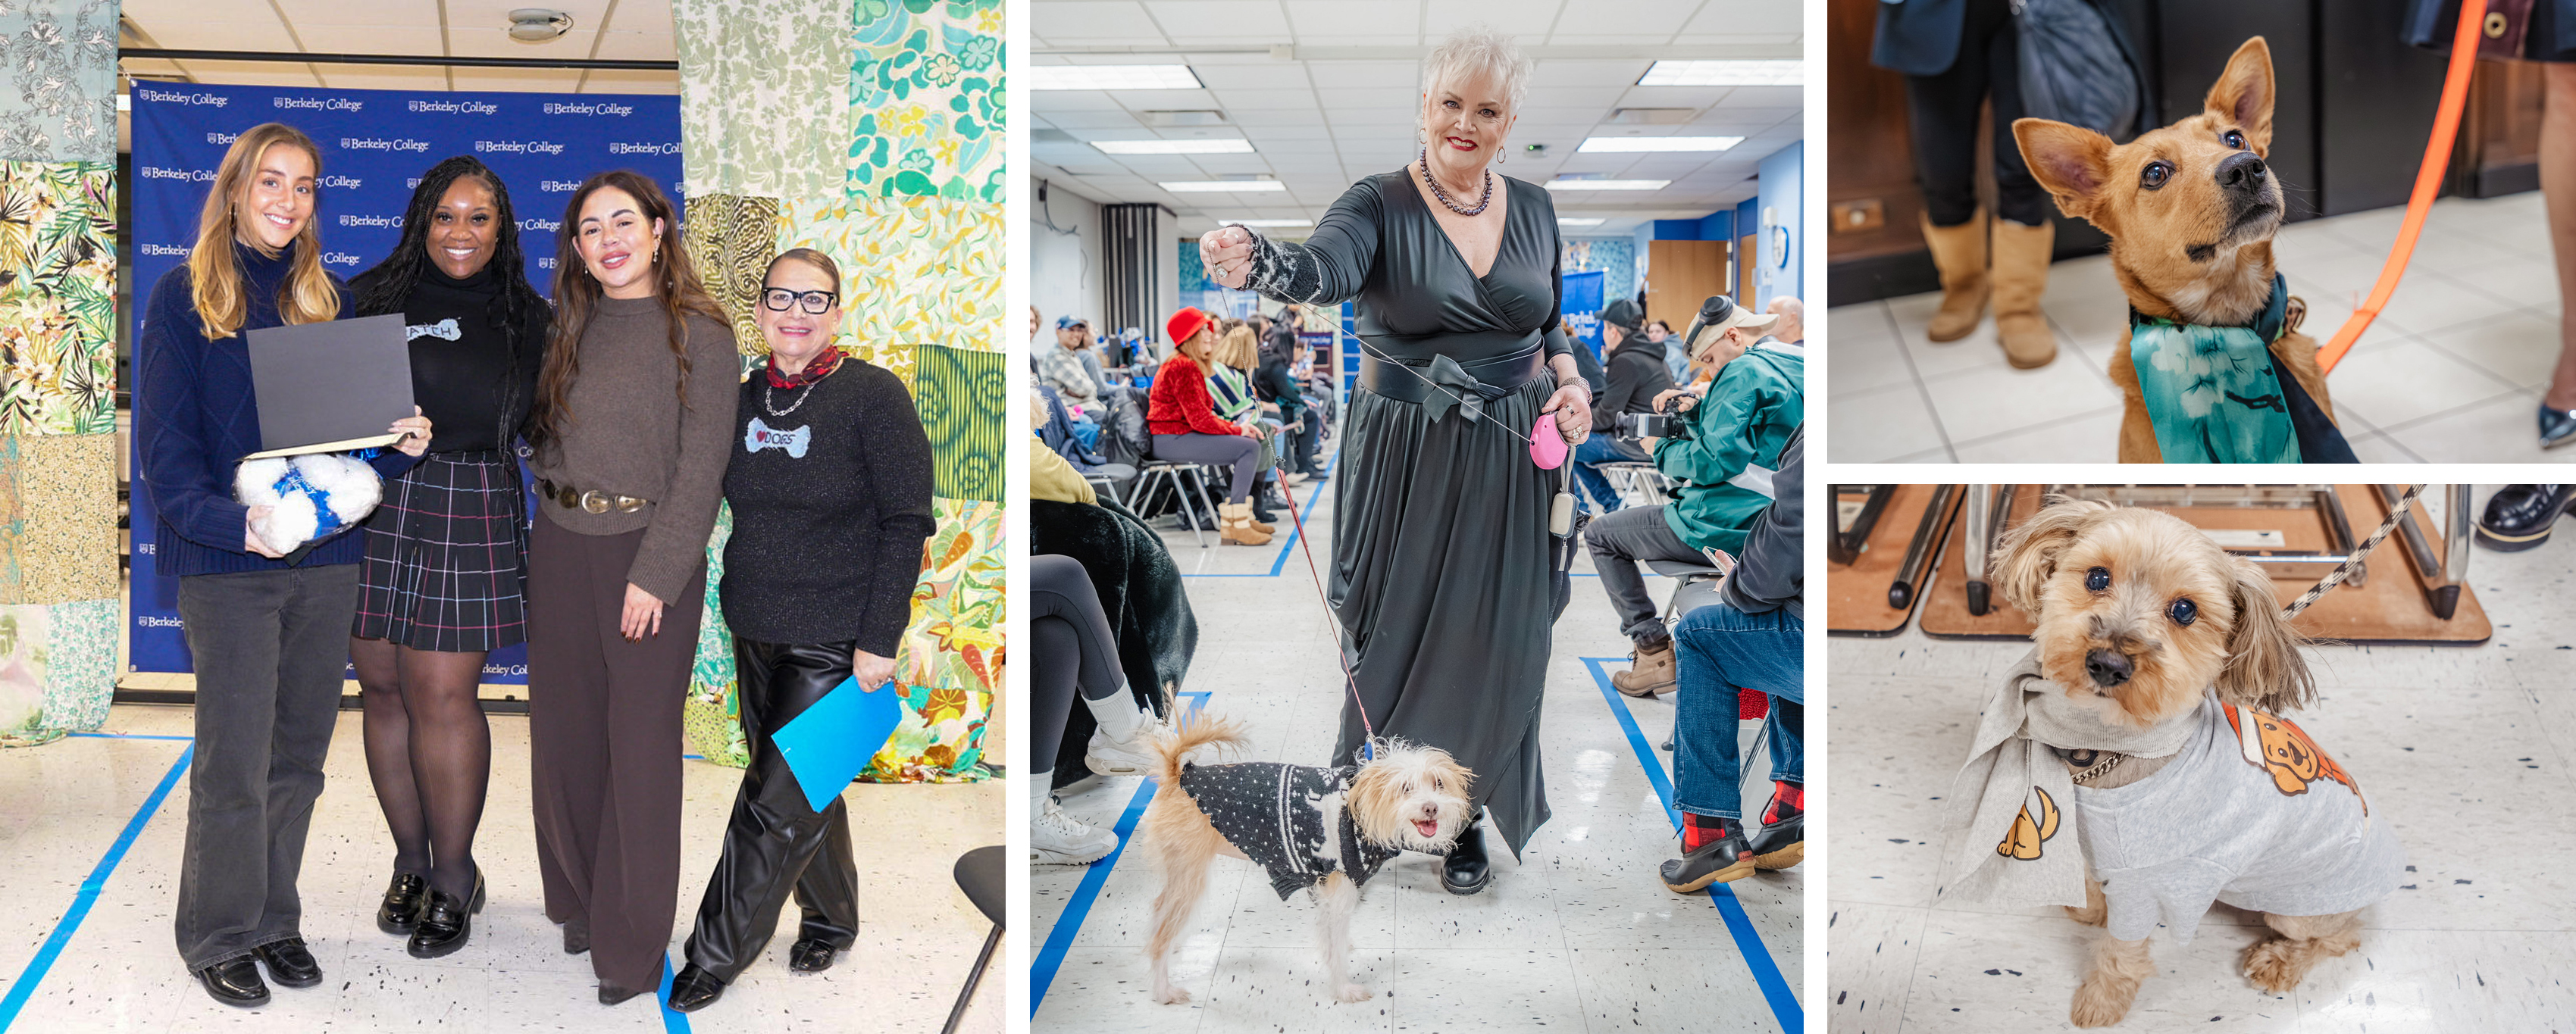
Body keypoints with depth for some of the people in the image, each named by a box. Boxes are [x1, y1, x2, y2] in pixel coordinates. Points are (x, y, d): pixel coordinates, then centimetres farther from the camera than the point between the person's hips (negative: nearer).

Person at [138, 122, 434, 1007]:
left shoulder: (327, 299, 11)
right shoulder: (184, 296, -2)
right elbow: (163, 441, -8)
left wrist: (400, 446, -9)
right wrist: (230, 522, -23)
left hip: (326, 559, 4)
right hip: (228, 565, -4)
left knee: (298, 756, 11)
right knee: (235, 760, 0)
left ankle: (275, 919, 25)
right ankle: (219, 935, 16)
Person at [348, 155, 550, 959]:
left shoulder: (529, 321, 9)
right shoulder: (373, 297, 7)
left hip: (469, 516, -1)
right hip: (368, 508, 2)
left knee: (444, 697, -3)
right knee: (383, 689, 8)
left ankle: (454, 877, 11)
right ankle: (410, 862, 23)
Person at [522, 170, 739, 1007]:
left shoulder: (699, 333, -6)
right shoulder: (570, 329, 11)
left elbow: (702, 467, -10)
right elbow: (545, 437, 16)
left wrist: (656, 574, -15)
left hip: (651, 550, -5)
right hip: (560, 546, 5)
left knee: (641, 743, -1)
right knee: (563, 727, 12)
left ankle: (632, 943, 10)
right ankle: (578, 898, 31)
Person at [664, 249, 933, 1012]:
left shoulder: (873, 394, -11)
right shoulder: (745, 400, 7)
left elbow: (906, 522, -12)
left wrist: (880, 640, -15)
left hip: (837, 641, -6)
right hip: (755, 632, 6)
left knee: (777, 804, -3)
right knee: (805, 788, 17)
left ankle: (715, 958, 11)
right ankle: (832, 918, 36)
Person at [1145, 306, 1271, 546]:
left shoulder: (1190, 365, 19)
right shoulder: (1184, 367, -15)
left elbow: (1203, 416, 17)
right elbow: (1200, 419, -21)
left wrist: (1238, 426, 3)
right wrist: (1238, 430, -9)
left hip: (1182, 433, 11)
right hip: (1171, 440, -11)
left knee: (1252, 442, 11)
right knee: (1249, 448, -17)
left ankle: (1235, 517, 8)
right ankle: (1236, 525, -19)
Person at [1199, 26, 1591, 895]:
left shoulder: (1532, 209, 6)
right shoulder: (1381, 205, -7)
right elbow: (1326, 266, -29)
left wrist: (1569, 381, -2)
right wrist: (1255, 261, -50)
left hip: (1512, 462, 3)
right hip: (1405, 460, -3)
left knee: (1491, 643, 7)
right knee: (1399, 630, 3)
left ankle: (1464, 810, 26)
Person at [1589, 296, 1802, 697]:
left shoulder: (1744, 372, -16)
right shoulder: (1795, 368, 14)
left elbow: (1714, 460, -22)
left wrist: (1661, 450, -5)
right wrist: (1697, 411, 13)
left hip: (1730, 528, -10)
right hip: (1778, 525, 10)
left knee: (1600, 534, 6)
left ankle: (1654, 649, -1)